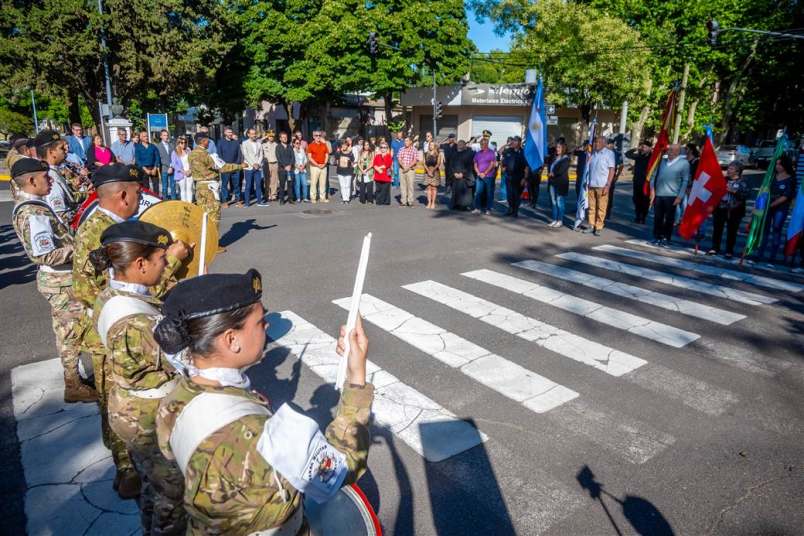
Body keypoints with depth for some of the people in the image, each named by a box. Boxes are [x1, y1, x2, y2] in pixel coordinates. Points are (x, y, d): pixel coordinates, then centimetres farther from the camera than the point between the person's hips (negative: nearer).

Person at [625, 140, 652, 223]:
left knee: (645, 202, 2)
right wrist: (635, 149, 3)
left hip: (646, 184, -5)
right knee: (637, 201, 10)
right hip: (637, 183, 5)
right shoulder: (638, 156, 7)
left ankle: (643, 218, 10)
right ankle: (637, 217, 21)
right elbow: (627, 154, 13)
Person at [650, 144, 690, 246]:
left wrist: (680, 196, -10)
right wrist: (653, 189, 4)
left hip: (671, 196, -4)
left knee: (669, 218, 4)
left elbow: (685, 181, -4)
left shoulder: (684, 163, -3)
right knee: (657, 217, 7)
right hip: (658, 194, 4)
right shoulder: (662, 161, 10)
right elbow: (655, 175, 14)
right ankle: (657, 236, 18)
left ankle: (666, 238, 13)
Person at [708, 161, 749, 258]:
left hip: (734, 211, -4)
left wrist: (734, 191, -21)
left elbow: (746, 194, -14)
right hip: (720, 209, 4)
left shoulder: (742, 182, -2)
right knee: (717, 229, 6)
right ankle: (715, 248, 16)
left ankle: (729, 251, 11)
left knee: (731, 231, 3)